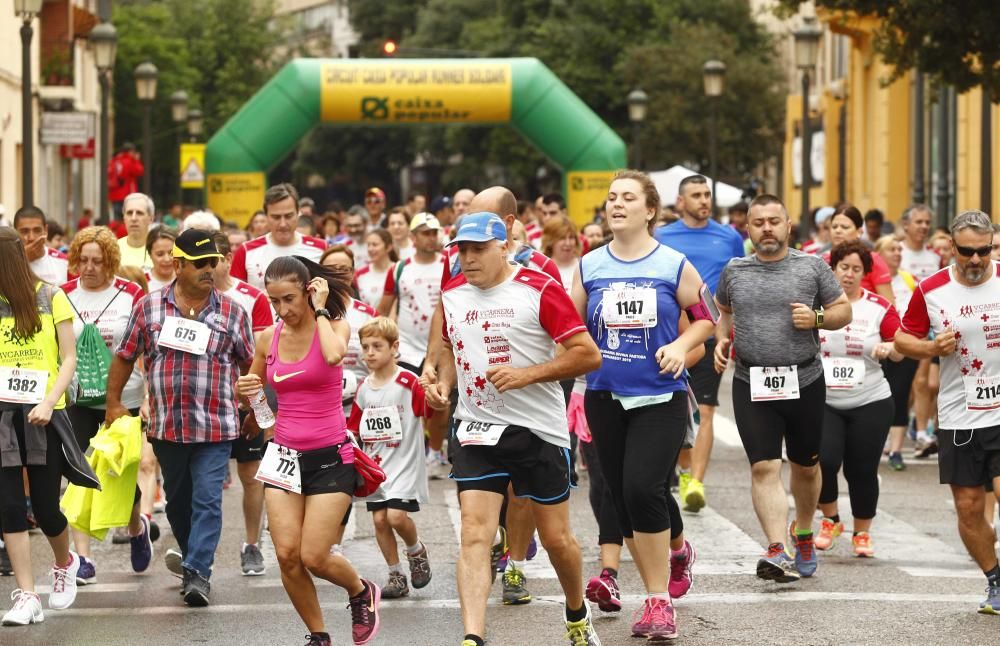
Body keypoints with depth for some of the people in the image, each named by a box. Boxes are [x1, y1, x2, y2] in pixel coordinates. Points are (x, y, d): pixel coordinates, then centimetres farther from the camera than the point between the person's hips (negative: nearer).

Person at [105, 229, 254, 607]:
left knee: (207, 500, -9)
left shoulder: (232, 312, 1)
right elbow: (125, 356, 9)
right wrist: (114, 403, 8)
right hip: (167, 426, 2)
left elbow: (250, 363, 11)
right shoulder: (149, 307, 2)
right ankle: (190, 554, 36)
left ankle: (197, 572, -9)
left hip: (216, 427, -2)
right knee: (177, 499, 16)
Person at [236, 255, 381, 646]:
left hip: (330, 457, -4)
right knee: (287, 555, -7)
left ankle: (362, 592, 22)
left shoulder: (333, 326, -6)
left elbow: (333, 355, -31)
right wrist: (246, 390, -3)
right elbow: (255, 388, 21)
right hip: (285, 454, 4)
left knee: (314, 557, -10)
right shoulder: (268, 338, 4)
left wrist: (320, 310, -17)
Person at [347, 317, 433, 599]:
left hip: (404, 463, -6)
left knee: (397, 515, -17)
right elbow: (354, 428, 18)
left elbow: (436, 413, -18)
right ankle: (396, 577, 14)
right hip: (374, 465, 6)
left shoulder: (409, 383, -11)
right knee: (379, 519, 2)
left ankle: (416, 552, 14)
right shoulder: (364, 388, 8)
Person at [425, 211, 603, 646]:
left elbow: (588, 353, -13)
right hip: (476, 431, 3)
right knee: (474, 535, -12)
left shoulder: (539, 290, -10)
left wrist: (527, 374, -21)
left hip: (538, 430, -3)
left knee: (557, 538, 9)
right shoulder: (452, 294, 7)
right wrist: (444, 382, 5)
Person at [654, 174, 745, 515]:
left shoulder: (729, 237, 6)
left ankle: (697, 483, -15)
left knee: (704, 411, -10)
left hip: (711, 336, -1)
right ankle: (685, 471, 29)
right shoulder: (662, 238, 5)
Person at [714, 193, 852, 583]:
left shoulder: (812, 267, 1)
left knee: (806, 466, 14)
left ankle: (804, 535, 38)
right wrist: (721, 339, 5)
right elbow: (724, 312, 23)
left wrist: (817, 319, -13)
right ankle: (777, 551, -19)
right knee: (764, 467, -13)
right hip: (752, 385, 0)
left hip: (805, 382, 0)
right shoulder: (734, 271, 6)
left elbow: (844, 310, 7)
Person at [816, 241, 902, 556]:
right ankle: (830, 520, 10)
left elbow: (901, 351, 4)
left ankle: (862, 533, 24)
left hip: (870, 403, 0)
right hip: (822, 401, 0)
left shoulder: (879, 307, 0)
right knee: (824, 461, -16)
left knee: (862, 471, 3)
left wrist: (888, 348, -17)